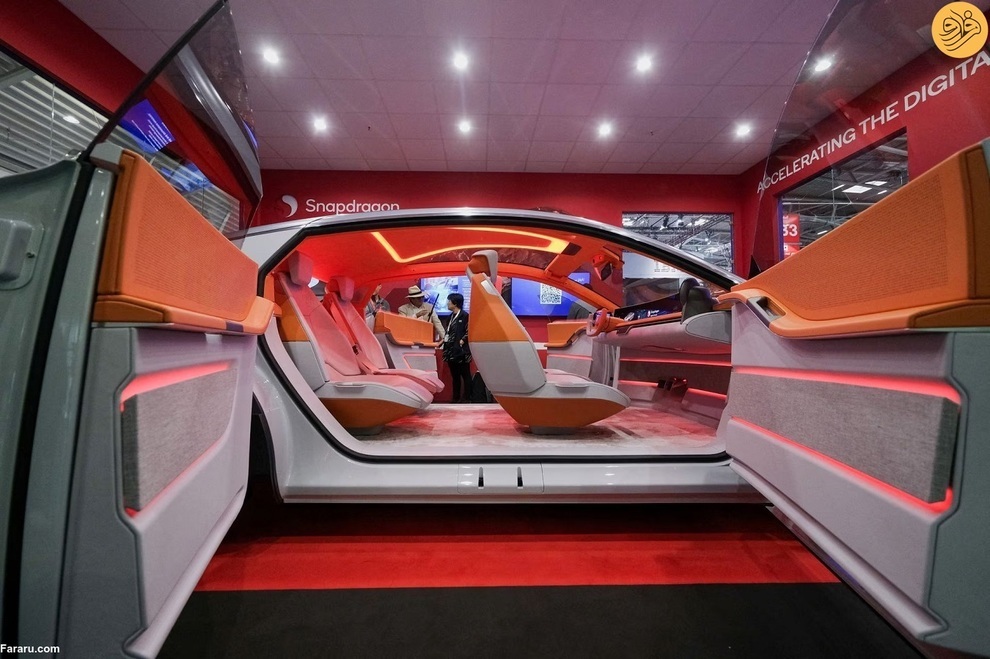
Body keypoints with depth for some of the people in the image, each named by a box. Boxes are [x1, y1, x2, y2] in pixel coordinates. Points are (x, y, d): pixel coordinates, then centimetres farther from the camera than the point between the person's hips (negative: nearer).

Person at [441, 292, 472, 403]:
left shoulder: (464, 315, -9)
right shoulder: (451, 316, 15)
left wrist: (462, 341, -17)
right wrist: (443, 340, 10)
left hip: (461, 351, -9)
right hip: (451, 350, 9)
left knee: (465, 375, 1)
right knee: (455, 376, 14)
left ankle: (466, 399, 8)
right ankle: (456, 398, 23)